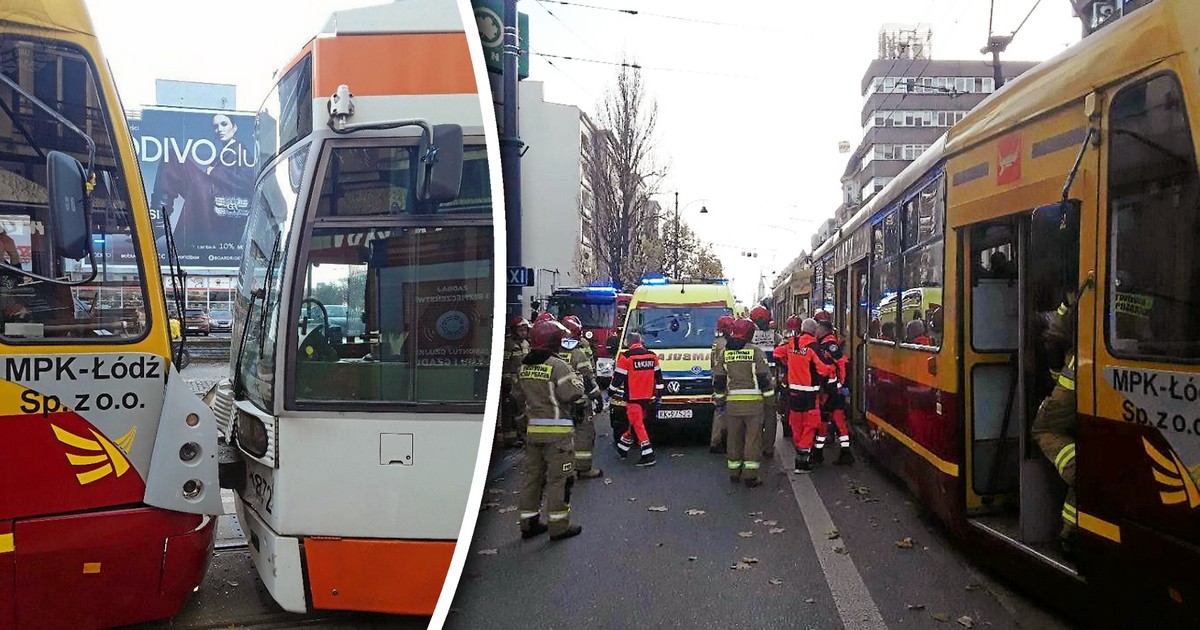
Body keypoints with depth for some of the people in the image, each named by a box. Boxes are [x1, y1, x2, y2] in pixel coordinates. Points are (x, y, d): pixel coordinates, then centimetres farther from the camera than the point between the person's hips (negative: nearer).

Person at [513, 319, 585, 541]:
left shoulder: (524, 366, 7)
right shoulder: (558, 366, -16)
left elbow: (519, 396, 16)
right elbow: (574, 394, -19)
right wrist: (576, 378, 0)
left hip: (533, 429, 7)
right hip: (557, 430, -7)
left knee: (531, 474, 13)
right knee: (558, 477, 1)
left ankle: (529, 522, 21)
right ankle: (559, 526, 6)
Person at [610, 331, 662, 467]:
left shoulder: (626, 357, -11)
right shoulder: (652, 355, 5)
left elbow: (618, 377, -6)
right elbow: (658, 376, 11)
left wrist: (612, 391, 9)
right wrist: (659, 396, 17)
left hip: (633, 398, -6)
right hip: (647, 397, 6)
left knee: (638, 425, -4)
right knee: (636, 423, 17)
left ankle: (648, 455, -11)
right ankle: (622, 448, 31)